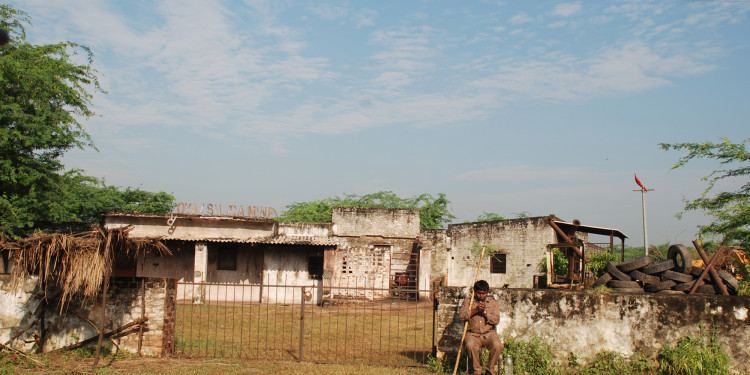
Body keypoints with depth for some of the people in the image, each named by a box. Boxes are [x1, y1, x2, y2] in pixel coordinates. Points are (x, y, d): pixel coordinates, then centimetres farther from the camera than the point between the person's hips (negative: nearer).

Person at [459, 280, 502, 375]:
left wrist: (484, 312, -12)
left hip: (489, 333, 1)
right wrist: (476, 310, -14)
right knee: (470, 345, -34)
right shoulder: (468, 301, 11)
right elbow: (461, 315, -5)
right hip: (472, 334, -1)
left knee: (497, 345, -31)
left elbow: (496, 320, 1)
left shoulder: (493, 302, 12)